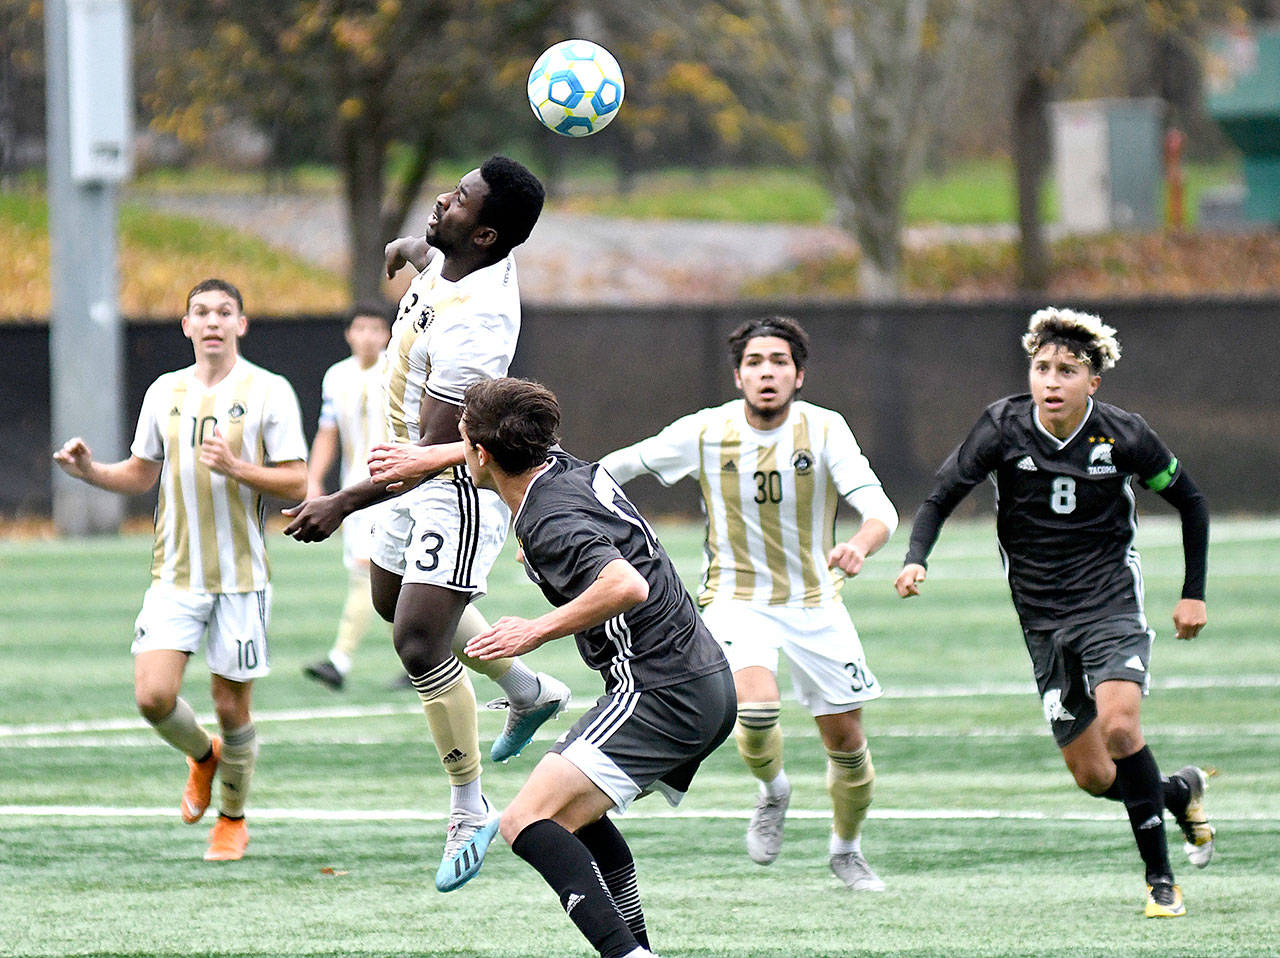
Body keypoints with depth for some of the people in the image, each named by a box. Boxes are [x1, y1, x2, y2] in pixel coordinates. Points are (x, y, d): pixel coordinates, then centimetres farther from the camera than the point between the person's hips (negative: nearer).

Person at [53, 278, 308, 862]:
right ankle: (202, 756, 22)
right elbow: (141, 474, 20)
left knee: (231, 704, 2)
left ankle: (233, 820, 24)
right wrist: (91, 472, 2)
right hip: (174, 574, 3)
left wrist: (236, 468, -21)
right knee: (154, 694, -11)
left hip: (242, 575, -3)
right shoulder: (165, 392, 9)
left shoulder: (269, 392, -4)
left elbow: (297, 484, -6)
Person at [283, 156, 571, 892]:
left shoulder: (472, 325, -35)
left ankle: (470, 810, 3)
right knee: (395, 600, 29)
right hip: (420, 476, 11)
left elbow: (437, 451, -34)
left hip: (463, 491, -11)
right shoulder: (456, 259, -10)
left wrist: (345, 503, -34)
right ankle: (530, 691, 47)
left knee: (420, 643, -13)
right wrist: (410, 249, 36)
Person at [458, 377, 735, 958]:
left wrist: (539, 630, -22)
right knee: (573, 810, 28)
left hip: (659, 690, -10)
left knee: (527, 821, -19)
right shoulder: (569, 469, 12)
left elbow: (626, 585, -34)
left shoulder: (549, 521, -17)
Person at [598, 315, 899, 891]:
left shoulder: (823, 429, -11)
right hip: (736, 599, -1)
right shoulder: (706, 433, -9)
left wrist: (860, 545, -42)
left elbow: (879, 508, -20)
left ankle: (846, 849, 32)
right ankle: (772, 792, 6)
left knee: (845, 737, 4)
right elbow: (618, 466, 3)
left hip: (814, 602, 1)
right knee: (756, 705, -27)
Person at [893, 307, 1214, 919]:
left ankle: (1160, 879, -15)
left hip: (1112, 605, -2)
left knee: (1118, 724, -27)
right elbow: (942, 497, -3)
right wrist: (916, 560, -21)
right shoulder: (1004, 427, -7)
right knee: (1093, 776, 0)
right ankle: (1180, 791, 33)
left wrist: (1193, 593, 7)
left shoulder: (1124, 437, -8)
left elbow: (1189, 502, 8)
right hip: (1044, 623, 2)